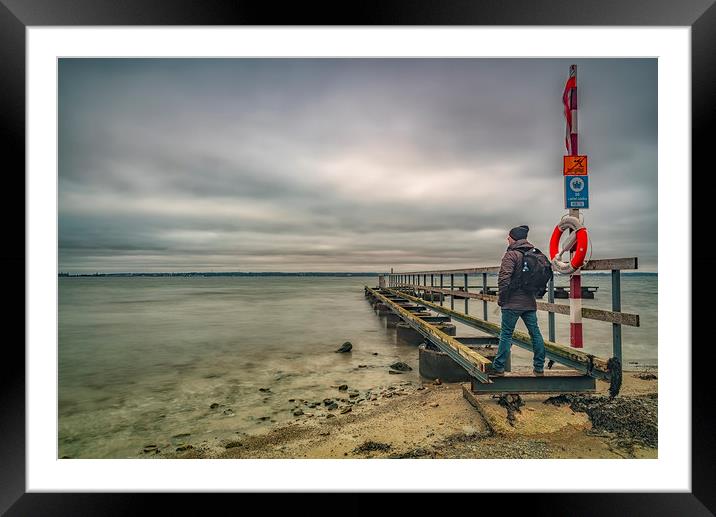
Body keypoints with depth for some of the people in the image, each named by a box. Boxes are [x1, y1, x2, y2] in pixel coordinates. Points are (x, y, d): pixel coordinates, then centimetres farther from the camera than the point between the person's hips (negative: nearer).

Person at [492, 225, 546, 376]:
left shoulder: (511, 254, -12)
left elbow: (504, 279, -21)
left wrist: (501, 298, -10)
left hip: (513, 303, -7)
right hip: (530, 302, 7)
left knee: (506, 334, -1)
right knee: (535, 333, 11)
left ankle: (499, 367, 5)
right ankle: (539, 367, 20)